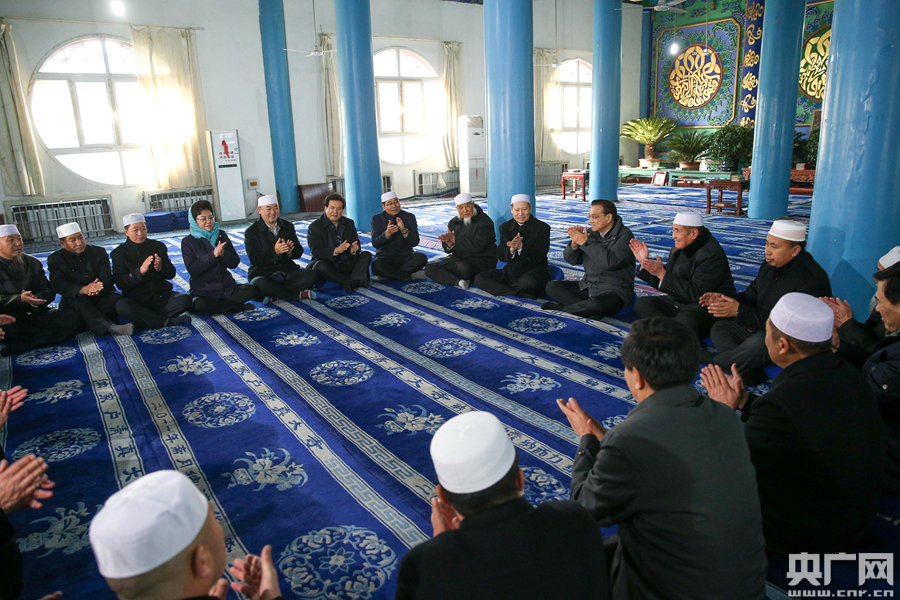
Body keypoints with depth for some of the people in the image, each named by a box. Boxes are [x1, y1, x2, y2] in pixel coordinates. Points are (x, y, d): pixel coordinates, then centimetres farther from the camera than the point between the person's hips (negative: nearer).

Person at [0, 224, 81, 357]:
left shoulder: (33, 263, 17)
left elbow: (48, 290, 10)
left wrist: (34, 300, -13)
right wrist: (20, 299, -26)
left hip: (36, 314, 5)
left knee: (72, 316, -23)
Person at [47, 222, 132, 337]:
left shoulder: (99, 252, 5)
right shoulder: (55, 259, 3)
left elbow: (108, 278, -8)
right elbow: (58, 285, -15)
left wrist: (101, 286, -36)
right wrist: (83, 289, -36)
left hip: (101, 297, 1)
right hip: (76, 299, -1)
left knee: (116, 298, -30)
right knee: (78, 301, -36)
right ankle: (110, 327, -50)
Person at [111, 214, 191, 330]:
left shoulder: (158, 246, 10)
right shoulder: (119, 253, 4)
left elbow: (171, 274, 9)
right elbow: (120, 283, -8)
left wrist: (161, 268, -15)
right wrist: (140, 271, -24)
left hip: (161, 295, 2)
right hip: (135, 299, -2)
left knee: (185, 300, -27)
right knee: (122, 306, -36)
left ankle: (145, 318, -22)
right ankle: (167, 321, -28)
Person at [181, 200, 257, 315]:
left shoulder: (222, 236, 9)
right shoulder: (188, 241, -1)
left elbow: (234, 263, 5)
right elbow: (192, 269, -12)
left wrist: (224, 254, -17)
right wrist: (213, 255, -20)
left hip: (227, 286, 3)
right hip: (202, 290, -3)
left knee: (252, 289, -23)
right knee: (199, 305, -37)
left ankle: (214, 307, -14)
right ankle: (240, 307, -18)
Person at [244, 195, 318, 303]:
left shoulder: (288, 226, 11)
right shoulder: (251, 232, -1)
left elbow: (299, 253, 7)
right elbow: (254, 259, -12)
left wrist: (290, 251, -19)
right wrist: (274, 251, -27)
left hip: (288, 270, 4)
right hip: (263, 272, -3)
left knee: (312, 276, -23)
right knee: (259, 285, -39)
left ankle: (275, 294, -21)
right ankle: (297, 295, -20)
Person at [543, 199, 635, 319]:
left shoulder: (624, 235, -11)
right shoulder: (591, 233, 8)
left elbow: (610, 262, -28)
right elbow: (571, 260, 8)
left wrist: (585, 242, -21)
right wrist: (574, 244, -15)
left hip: (614, 290, -7)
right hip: (588, 286, 7)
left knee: (596, 304, -40)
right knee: (552, 287, -7)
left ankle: (561, 308, -14)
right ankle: (589, 310, -19)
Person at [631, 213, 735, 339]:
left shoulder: (712, 255, -19)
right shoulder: (678, 250, 7)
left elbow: (696, 293, -28)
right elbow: (664, 282, 12)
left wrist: (662, 273, -30)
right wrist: (644, 262, 2)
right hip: (681, 303, 9)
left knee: (685, 319, -40)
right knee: (642, 304, -6)